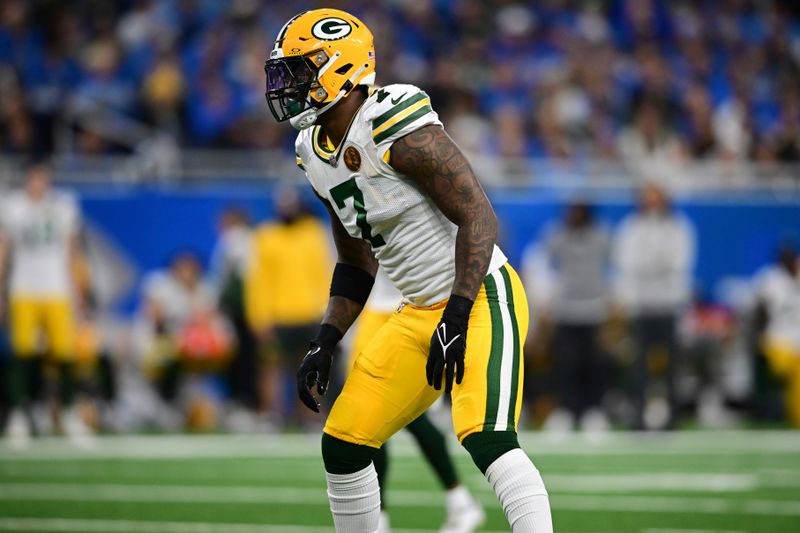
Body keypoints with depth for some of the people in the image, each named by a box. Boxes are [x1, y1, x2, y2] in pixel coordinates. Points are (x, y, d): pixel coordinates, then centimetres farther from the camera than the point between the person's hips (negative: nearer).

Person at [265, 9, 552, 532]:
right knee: (343, 445, 8)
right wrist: (324, 342, 8)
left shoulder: (398, 130, -20)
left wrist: (456, 320, -28)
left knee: (486, 439, -27)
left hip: (480, 297, -9)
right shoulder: (318, 157, 9)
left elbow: (479, 218, -23)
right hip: (420, 312, 9)